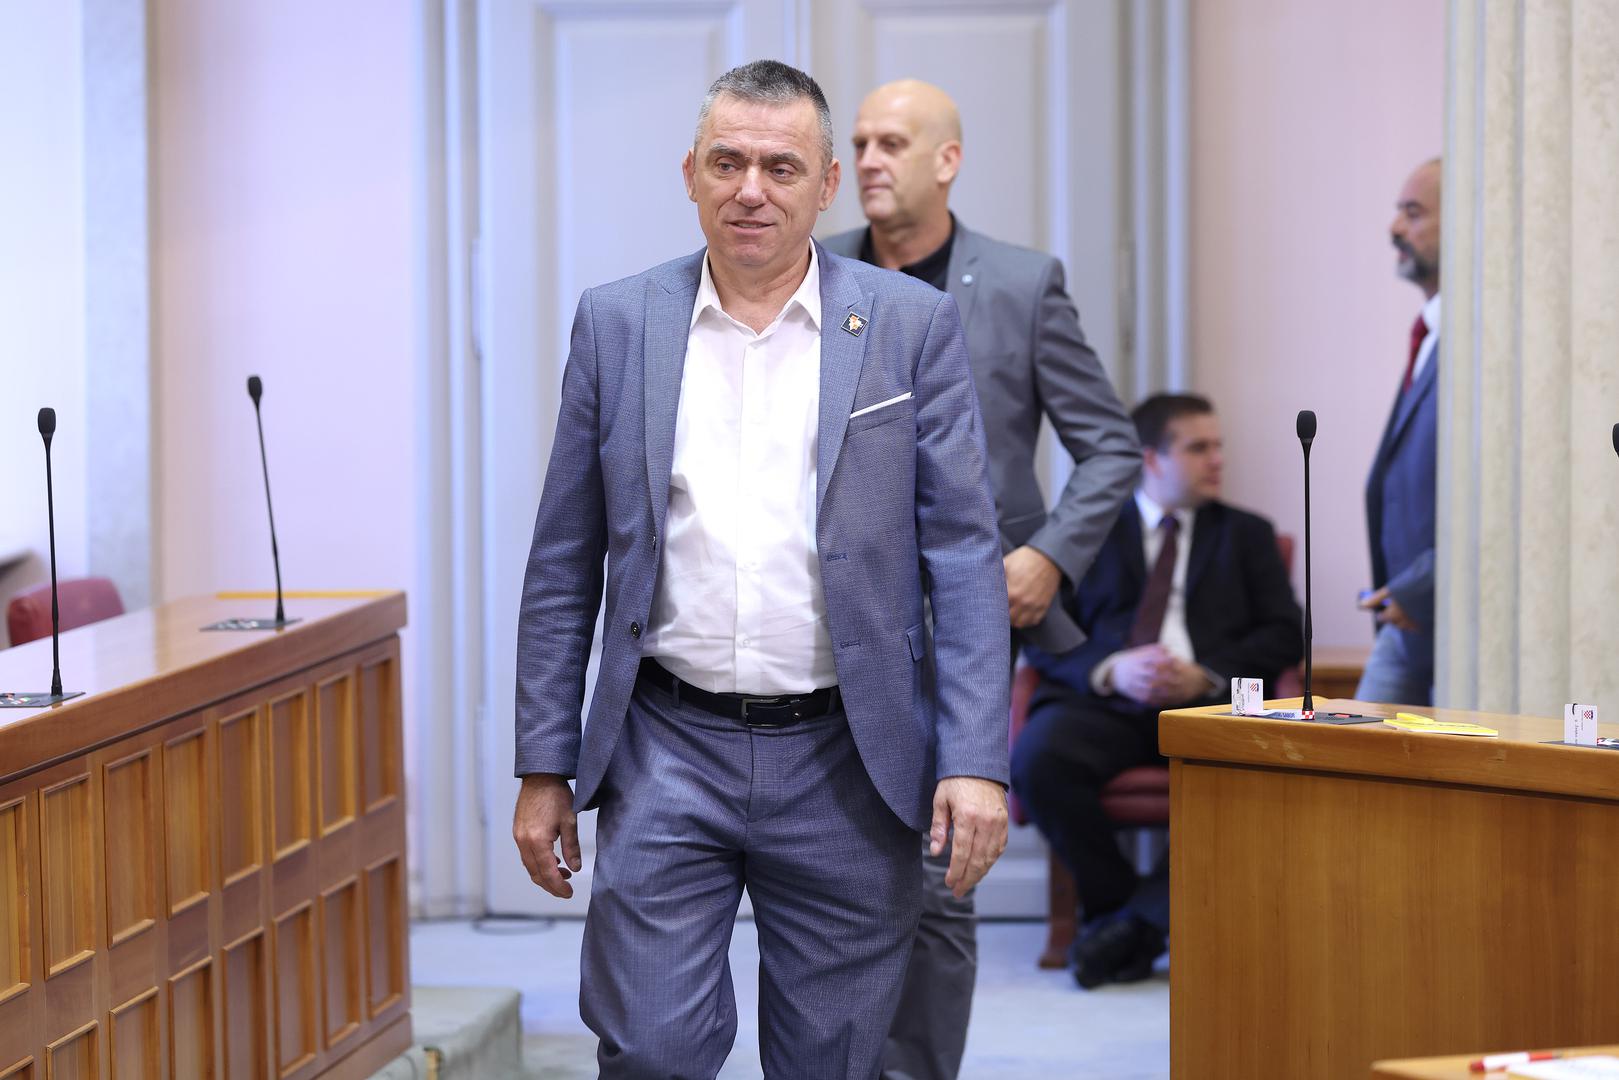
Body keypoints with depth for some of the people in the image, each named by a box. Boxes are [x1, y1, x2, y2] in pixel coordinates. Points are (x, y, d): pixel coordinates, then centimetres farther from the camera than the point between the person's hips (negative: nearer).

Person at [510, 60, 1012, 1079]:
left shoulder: (913, 325, 1)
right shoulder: (618, 323, 5)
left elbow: (964, 554, -1)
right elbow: (565, 564, 8)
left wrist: (977, 761, -10)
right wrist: (544, 768, 4)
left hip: (844, 761, 0)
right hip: (668, 754, 1)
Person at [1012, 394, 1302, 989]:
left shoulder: (1246, 534, 23)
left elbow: (1284, 634, 11)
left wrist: (1206, 676, -8)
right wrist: (1111, 670, -13)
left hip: (1208, 702, 0)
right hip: (1106, 704, 0)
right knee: (1038, 759, -34)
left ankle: (1137, 919, -24)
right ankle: (1116, 902, -12)